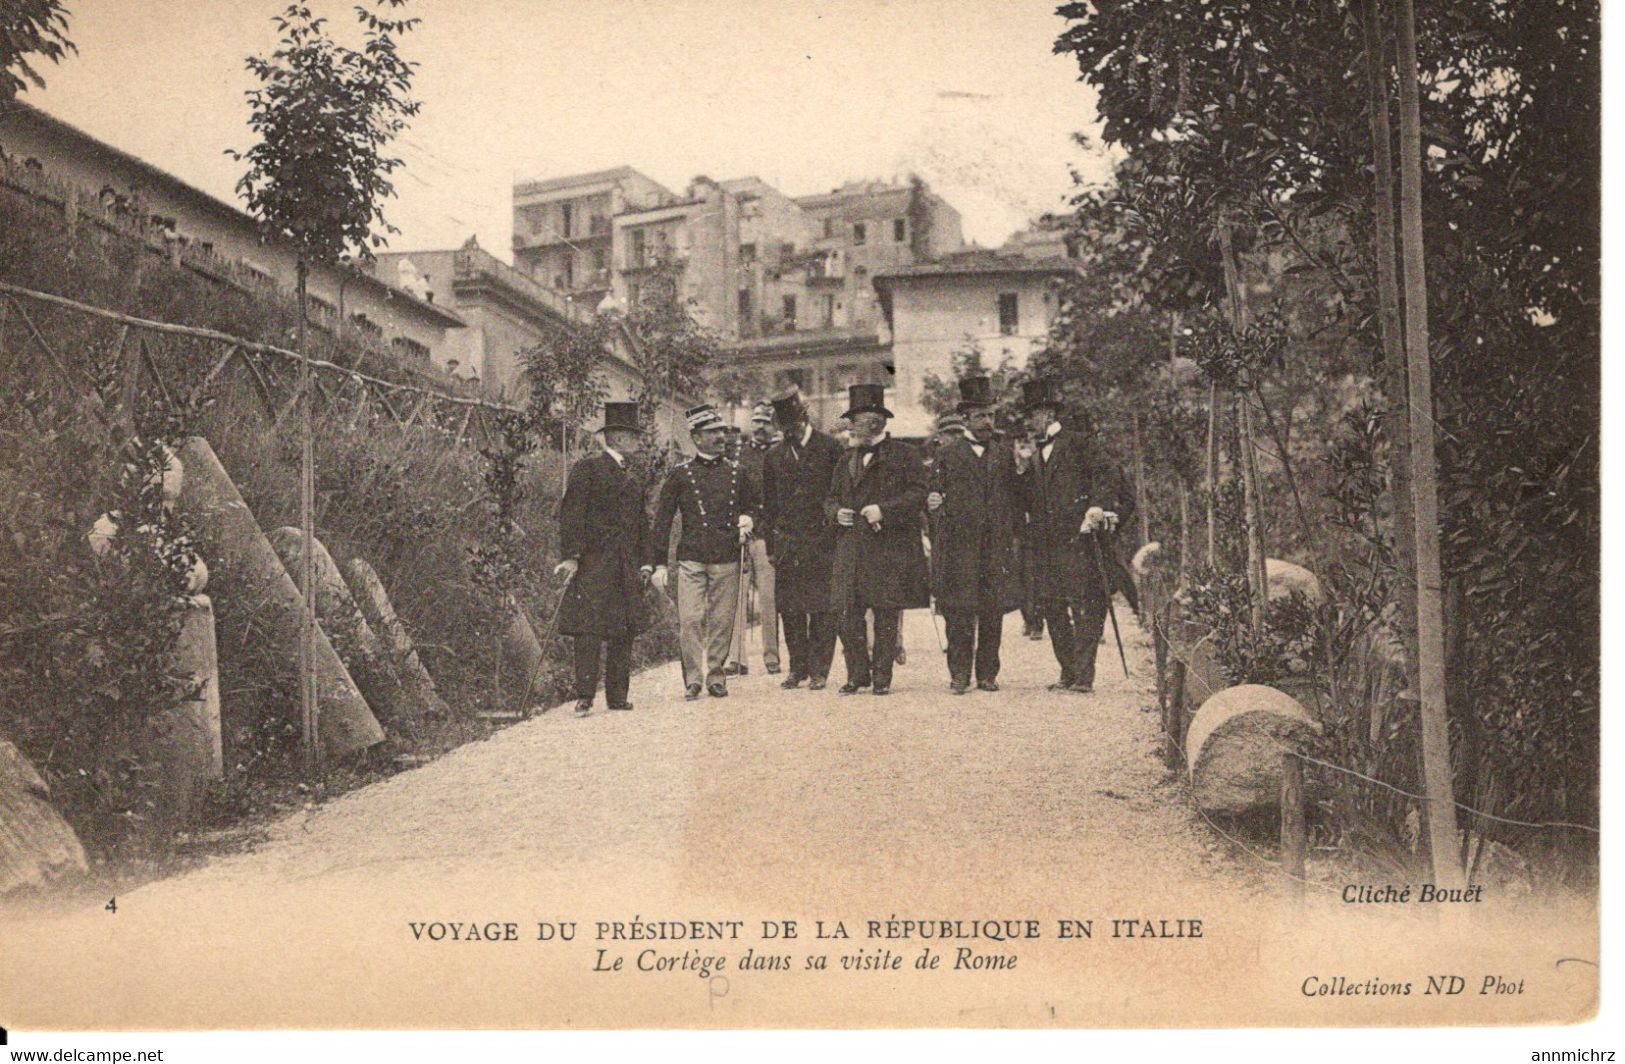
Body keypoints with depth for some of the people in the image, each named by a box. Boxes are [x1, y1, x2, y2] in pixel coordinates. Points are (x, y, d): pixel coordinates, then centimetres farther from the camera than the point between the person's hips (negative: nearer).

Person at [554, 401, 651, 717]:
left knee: (625, 631, 6)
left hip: (626, 569, 7)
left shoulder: (634, 479, 20)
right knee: (589, 630, -10)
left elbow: (642, 524, 22)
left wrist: (645, 563, 13)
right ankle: (584, 697, -8)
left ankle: (617, 696, 12)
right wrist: (571, 556, -17)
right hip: (593, 563, -7)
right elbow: (571, 514, -9)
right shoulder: (587, 468, -2)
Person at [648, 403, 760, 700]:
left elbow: (750, 505, 26)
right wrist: (658, 564, -1)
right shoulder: (680, 474, 3)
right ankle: (693, 680, -2)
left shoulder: (736, 472, 11)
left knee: (722, 621, 4)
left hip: (727, 559, 2)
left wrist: (747, 521, 1)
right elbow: (662, 520, 4)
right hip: (691, 558, -2)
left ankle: (715, 678, 15)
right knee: (690, 620, -10)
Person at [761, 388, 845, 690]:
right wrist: (772, 547, 10)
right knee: (790, 609, 4)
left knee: (822, 609, -3)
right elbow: (769, 504, 15)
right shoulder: (774, 456, 11)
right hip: (787, 545, 3)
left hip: (822, 541, -3)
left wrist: (839, 534, -4)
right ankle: (798, 668, 14)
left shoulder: (831, 448, 1)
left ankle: (819, 669, 4)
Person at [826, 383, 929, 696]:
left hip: (890, 550, -5)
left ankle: (882, 677, 8)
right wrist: (836, 512, 2)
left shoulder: (903, 454, 1)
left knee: (886, 616, -1)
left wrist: (884, 510, -15)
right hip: (852, 550, 5)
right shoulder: (848, 460, 19)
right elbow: (831, 497, 25)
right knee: (849, 614, 0)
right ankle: (857, 674, 12)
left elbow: (918, 494, -6)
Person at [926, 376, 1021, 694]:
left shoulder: (1005, 455, 14)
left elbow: (1015, 500, 15)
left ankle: (988, 674, 9)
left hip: (997, 547, 2)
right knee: (960, 612, -4)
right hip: (959, 546, -2)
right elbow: (937, 494, 9)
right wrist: (934, 501, -13)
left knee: (993, 612, 1)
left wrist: (1012, 535, 5)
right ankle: (959, 675, 1)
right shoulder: (948, 453, 7)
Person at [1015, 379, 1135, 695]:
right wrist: (1023, 470, 2)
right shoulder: (1032, 452, 19)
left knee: (1085, 607, -8)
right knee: (1051, 607, 5)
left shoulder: (1076, 443, 2)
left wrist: (1097, 509, -13)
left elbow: (1109, 474, -5)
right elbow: (1027, 503, 15)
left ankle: (1083, 675, -7)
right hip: (1045, 544, 6)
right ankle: (1068, 672, 14)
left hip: (1077, 540, -6)